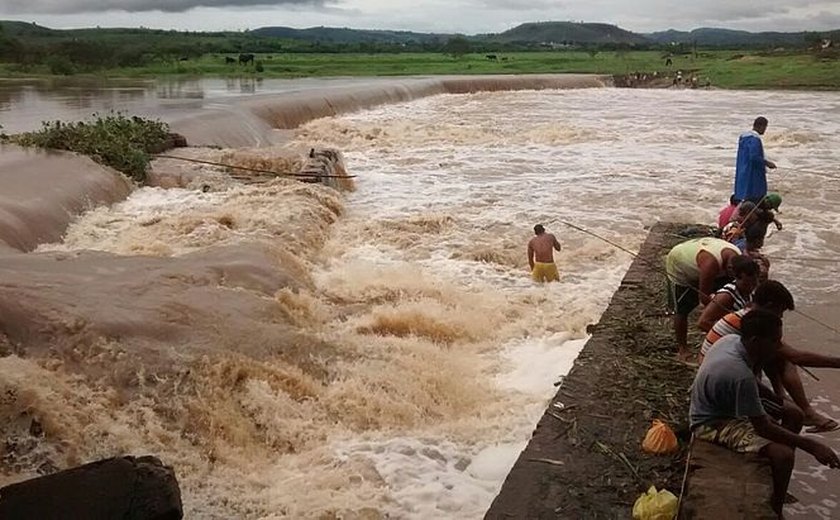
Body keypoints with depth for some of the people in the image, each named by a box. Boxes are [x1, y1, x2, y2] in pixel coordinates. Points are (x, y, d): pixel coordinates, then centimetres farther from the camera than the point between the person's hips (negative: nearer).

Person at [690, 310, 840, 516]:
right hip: (712, 424, -10)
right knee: (783, 455, -26)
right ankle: (774, 511, -2)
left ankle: (777, 489, 22)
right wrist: (810, 445, -23)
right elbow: (764, 428, -27)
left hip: (726, 405, 10)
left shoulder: (731, 339, -9)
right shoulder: (741, 375, -35)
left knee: (793, 416, 12)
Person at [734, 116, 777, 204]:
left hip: (743, 174, 10)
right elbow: (754, 157, -25)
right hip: (753, 175, -10)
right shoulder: (755, 139, -17)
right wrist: (767, 163, -11)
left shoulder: (744, 137, 13)